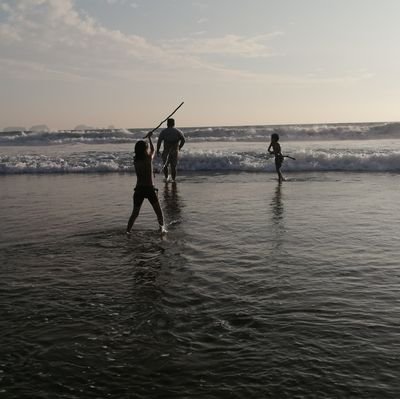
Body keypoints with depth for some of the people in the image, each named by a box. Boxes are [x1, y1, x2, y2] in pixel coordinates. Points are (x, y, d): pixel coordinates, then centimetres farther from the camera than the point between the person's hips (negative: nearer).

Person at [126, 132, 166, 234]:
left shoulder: (135, 161, 4)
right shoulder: (149, 158, -5)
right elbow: (153, 150, 18)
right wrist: (149, 138, 32)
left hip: (138, 189, 3)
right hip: (149, 189, -3)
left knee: (135, 213, 11)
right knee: (158, 211, 13)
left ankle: (128, 230, 2)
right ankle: (162, 227, 3)